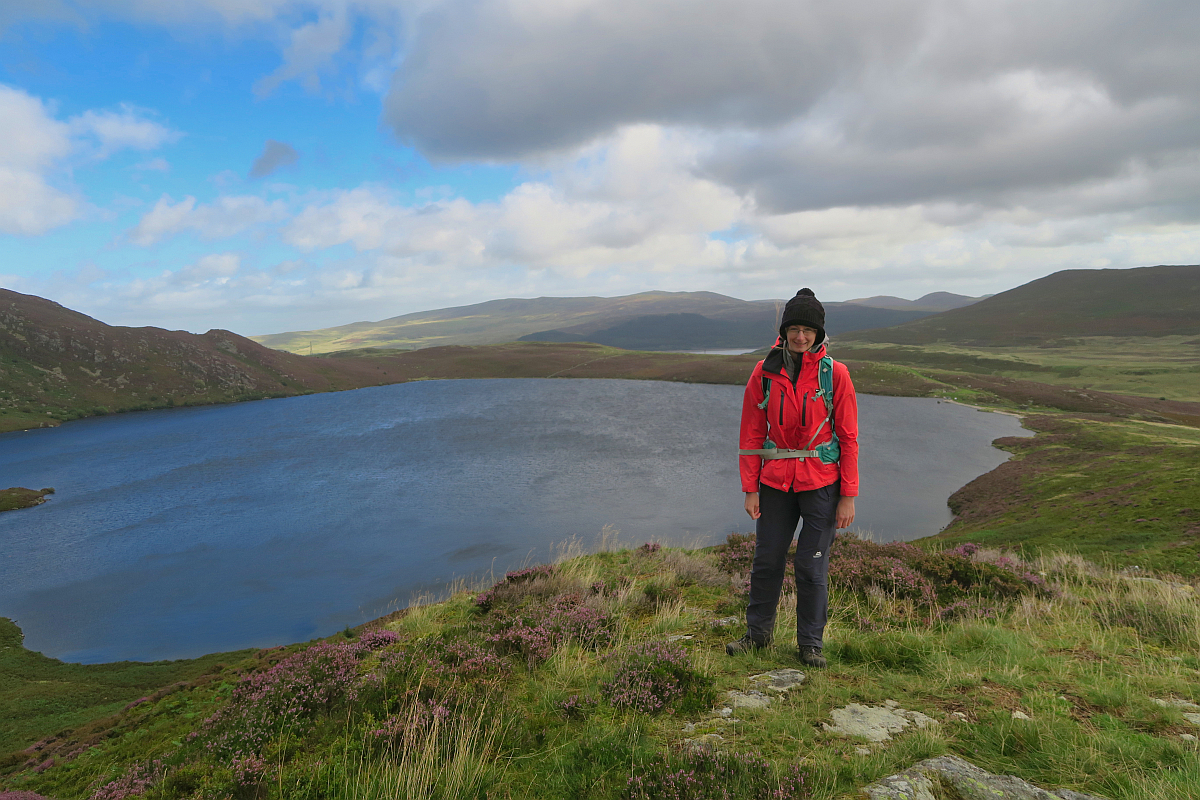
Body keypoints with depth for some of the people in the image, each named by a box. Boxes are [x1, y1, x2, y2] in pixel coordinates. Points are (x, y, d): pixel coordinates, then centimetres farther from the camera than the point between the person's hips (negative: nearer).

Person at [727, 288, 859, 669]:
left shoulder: (835, 373, -5)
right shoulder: (764, 373, 0)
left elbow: (848, 437, -4)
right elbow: (752, 434, 2)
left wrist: (848, 496, -6)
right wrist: (750, 488, -1)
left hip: (821, 483, -2)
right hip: (775, 481, 2)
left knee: (812, 566, 4)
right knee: (767, 560, 10)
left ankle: (811, 643, 22)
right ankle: (758, 632, 29)